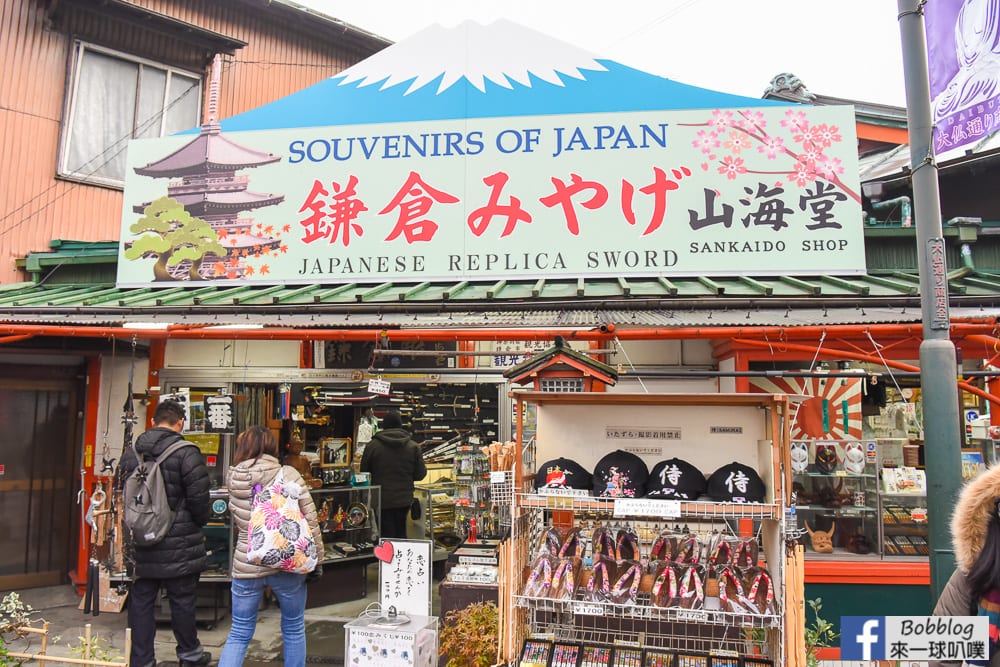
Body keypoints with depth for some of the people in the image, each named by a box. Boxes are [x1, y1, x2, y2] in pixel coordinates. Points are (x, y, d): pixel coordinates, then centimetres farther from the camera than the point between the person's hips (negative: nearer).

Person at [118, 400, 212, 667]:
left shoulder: (131, 454, 5)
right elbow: (199, 497, -15)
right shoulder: (186, 453, -16)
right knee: (182, 600, 10)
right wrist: (200, 522, 4)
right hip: (178, 545, -5)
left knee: (141, 602, 13)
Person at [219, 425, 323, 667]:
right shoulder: (288, 474, -9)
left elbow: (237, 525, 10)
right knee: (294, 629, 15)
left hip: (247, 564, 2)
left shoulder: (234, 479, 0)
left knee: (239, 634, 15)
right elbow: (310, 520, -10)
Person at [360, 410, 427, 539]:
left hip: (382, 500, -2)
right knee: (401, 533, 16)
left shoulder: (372, 445, -7)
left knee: (387, 535, 1)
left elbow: (364, 472, 1)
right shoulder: (413, 447, -3)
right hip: (404, 499, 2)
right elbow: (420, 474, -1)